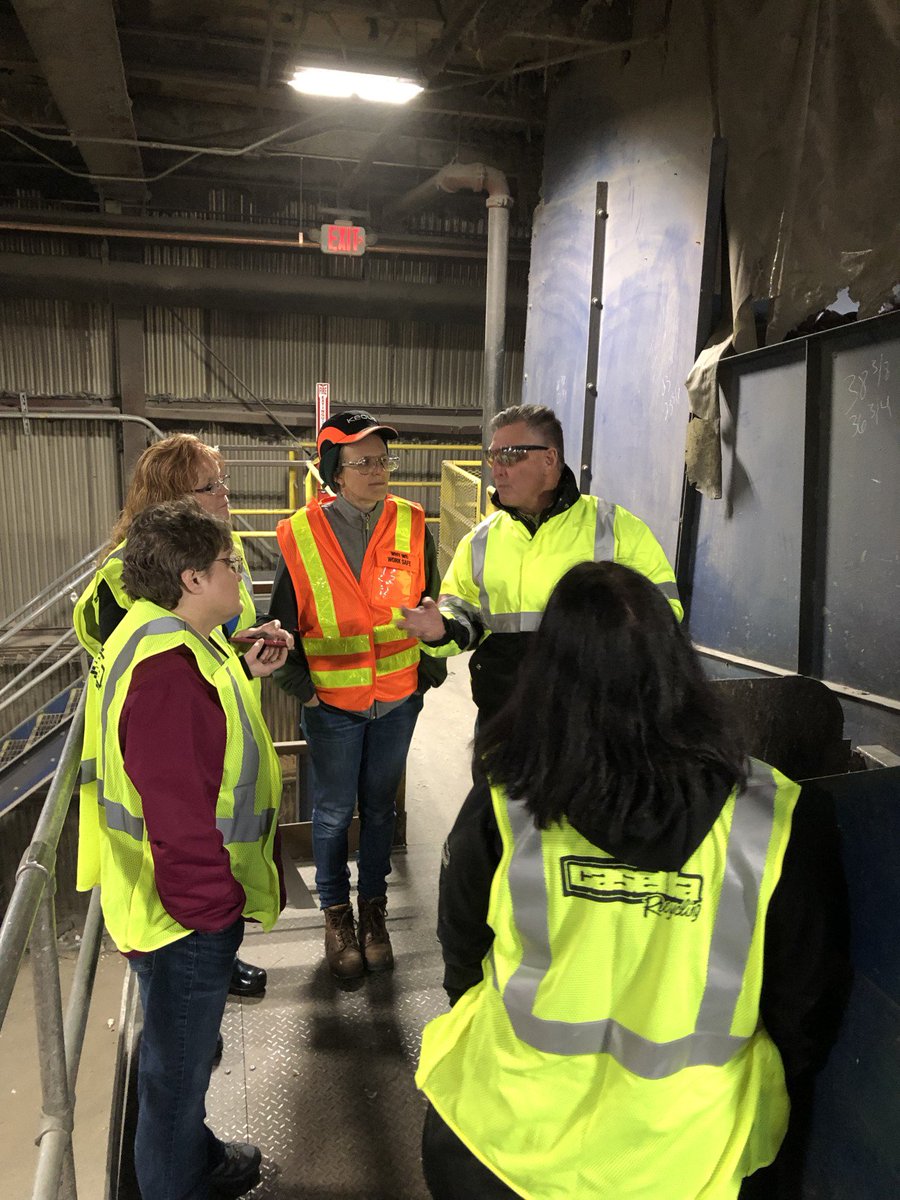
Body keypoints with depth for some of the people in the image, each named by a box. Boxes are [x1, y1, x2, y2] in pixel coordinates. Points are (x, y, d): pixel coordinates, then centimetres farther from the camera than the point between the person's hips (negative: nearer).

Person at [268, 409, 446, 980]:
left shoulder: (412, 527, -7)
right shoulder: (301, 536, -12)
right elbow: (284, 623, -2)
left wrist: (431, 672, 3)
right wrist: (300, 688, -5)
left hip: (397, 699, 2)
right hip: (332, 703, -1)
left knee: (380, 805, 17)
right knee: (334, 811, 12)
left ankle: (374, 907, 38)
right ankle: (336, 912, 35)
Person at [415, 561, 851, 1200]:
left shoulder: (501, 805, -20)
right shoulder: (783, 820, -21)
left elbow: (462, 956, -2)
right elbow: (806, 1008, -6)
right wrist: (763, 1100, 14)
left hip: (504, 1136, 0)